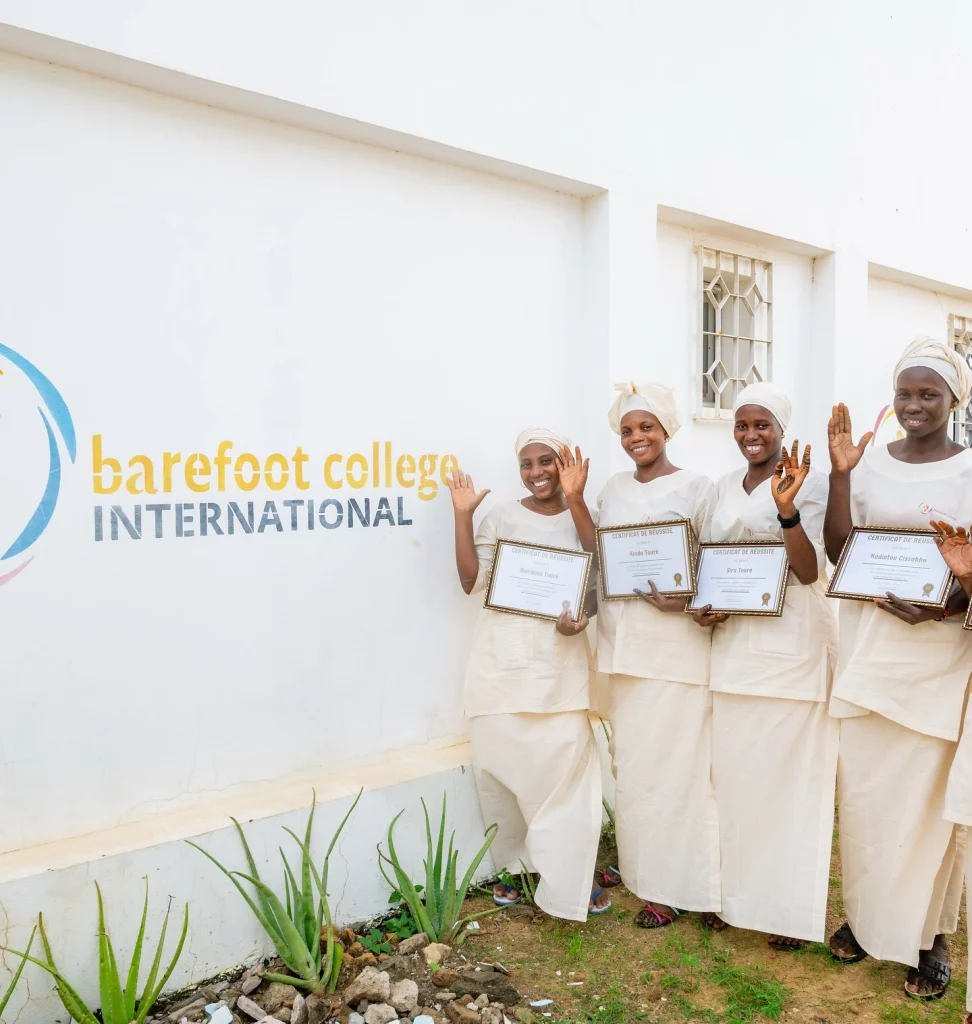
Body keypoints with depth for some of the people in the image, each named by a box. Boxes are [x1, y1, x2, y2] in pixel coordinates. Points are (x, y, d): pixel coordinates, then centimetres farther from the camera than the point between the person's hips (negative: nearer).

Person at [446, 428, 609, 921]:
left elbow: (599, 589, 8)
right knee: (505, 766, 7)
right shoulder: (501, 515, 4)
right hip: (503, 658, 0)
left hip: (561, 660, 0)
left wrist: (582, 618, -13)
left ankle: (570, 879, 10)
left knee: (567, 767, -4)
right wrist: (462, 515, -6)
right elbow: (471, 580, -2)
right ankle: (512, 867, 26)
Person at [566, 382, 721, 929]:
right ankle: (652, 878, 25)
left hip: (678, 642, -5)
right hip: (624, 641, 5)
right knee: (633, 762, 11)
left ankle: (685, 884, 16)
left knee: (678, 761, -1)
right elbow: (600, 557, 4)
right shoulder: (614, 489, 12)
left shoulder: (697, 488, -3)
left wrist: (688, 600, -22)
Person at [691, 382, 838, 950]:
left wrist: (786, 508, -27)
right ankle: (738, 889, 25)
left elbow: (811, 572, -14)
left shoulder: (808, 481, -6)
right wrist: (706, 606, -1)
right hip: (734, 639, 6)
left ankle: (791, 906, 14)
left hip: (792, 640, -5)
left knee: (789, 770, 1)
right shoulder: (725, 487, 12)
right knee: (734, 768, 10)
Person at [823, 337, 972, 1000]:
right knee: (864, 787, 10)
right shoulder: (870, 462, 4)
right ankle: (868, 915, 29)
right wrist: (839, 474, -13)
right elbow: (837, 552, -2)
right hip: (868, 645, 3)